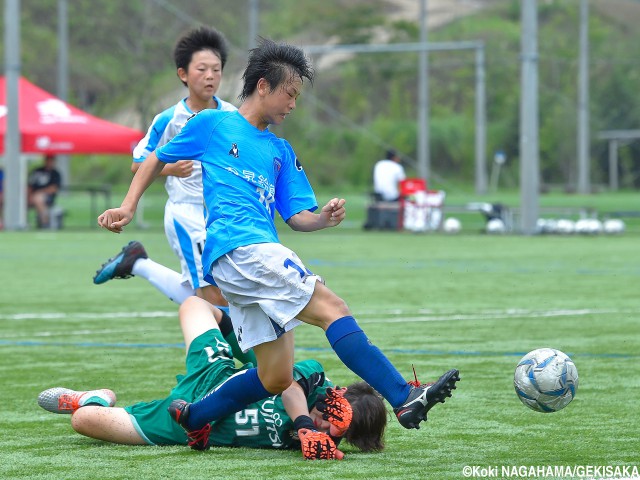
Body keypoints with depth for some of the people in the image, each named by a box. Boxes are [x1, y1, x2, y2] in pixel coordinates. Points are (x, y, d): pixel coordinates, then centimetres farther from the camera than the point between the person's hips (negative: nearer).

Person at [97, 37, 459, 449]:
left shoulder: (281, 151, 25)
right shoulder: (212, 125, 10)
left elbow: (296, 216, 18)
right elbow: (156, 161, 18)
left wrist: (324, 218, -3)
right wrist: (128, 209, 6)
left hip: (263, 254, 8)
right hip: (237, 249, -8)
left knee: (276, 378, 1)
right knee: (331, 307, -22)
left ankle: (192, 416, 19)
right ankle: (405, 398, -33)